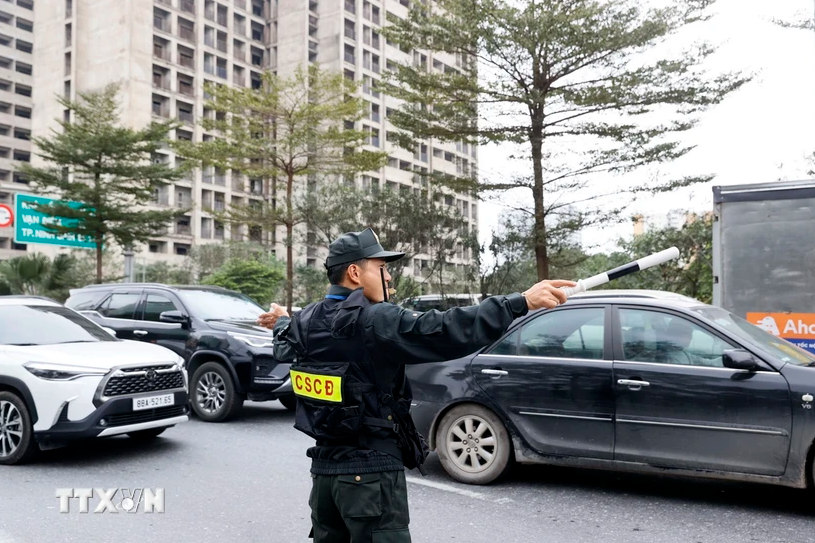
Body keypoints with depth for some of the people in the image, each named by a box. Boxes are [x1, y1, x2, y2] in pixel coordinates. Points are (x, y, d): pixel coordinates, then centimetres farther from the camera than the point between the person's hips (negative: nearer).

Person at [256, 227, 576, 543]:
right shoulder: (373, 321, -20)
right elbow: (444, 331, -31)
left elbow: (284, 348, 27)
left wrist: (282, 323, 50)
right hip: (370, 471, -8)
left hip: (324, 465, 8)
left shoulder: (305, 321, 4)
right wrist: (521, 302, -31)